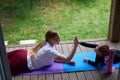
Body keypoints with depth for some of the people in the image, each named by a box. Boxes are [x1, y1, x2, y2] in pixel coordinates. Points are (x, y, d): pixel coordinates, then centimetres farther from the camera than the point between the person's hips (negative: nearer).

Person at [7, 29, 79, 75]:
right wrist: (75, 46, -25)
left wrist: (68, 60, 1)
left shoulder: (47, 43, 2)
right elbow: (67, 59, -24)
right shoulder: (50, 50, -24)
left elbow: (54, 58, 13)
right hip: (23, 62, -8)